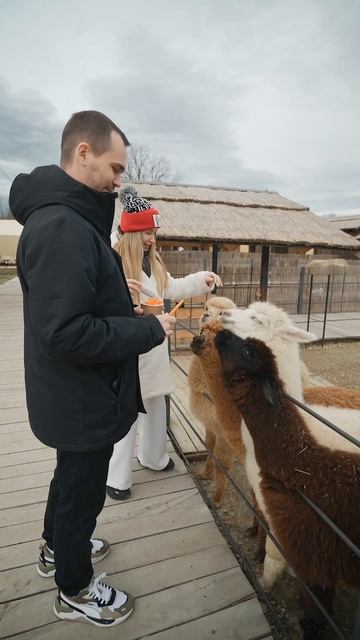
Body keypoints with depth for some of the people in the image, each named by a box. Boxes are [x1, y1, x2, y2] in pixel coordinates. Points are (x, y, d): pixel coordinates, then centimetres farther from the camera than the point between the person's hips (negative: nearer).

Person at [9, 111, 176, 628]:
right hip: (83, 401, -10)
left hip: (74, 397, 10)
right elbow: (67, 334, -31)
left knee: (72, 477, 29)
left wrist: (127, 302, 5)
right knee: (83, 493, 13)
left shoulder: (66, 217, 8)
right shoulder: (62, 227, -26)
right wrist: (150, 331, -22)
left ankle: (57, 548, 55)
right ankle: (75, 592, 41)